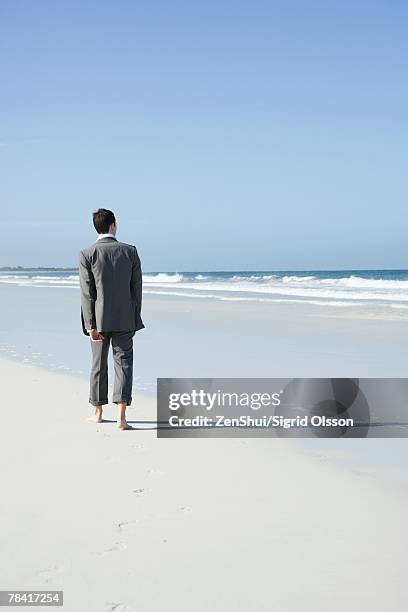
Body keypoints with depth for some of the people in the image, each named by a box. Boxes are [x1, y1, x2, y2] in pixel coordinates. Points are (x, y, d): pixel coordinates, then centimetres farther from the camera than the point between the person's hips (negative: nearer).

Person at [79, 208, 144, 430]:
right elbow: (136, 288, 2)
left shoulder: (87, 254, -6)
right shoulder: (130, 251, -1)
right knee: (123, 362, 2)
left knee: (99, 364, 13)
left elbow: (87, 293, -8)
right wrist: (135, 318, 11)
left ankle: (98, 412, 26)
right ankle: (121, 416, -8)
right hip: (124, 319, 0)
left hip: (100, 319, 0)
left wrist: (91, 325, -6)